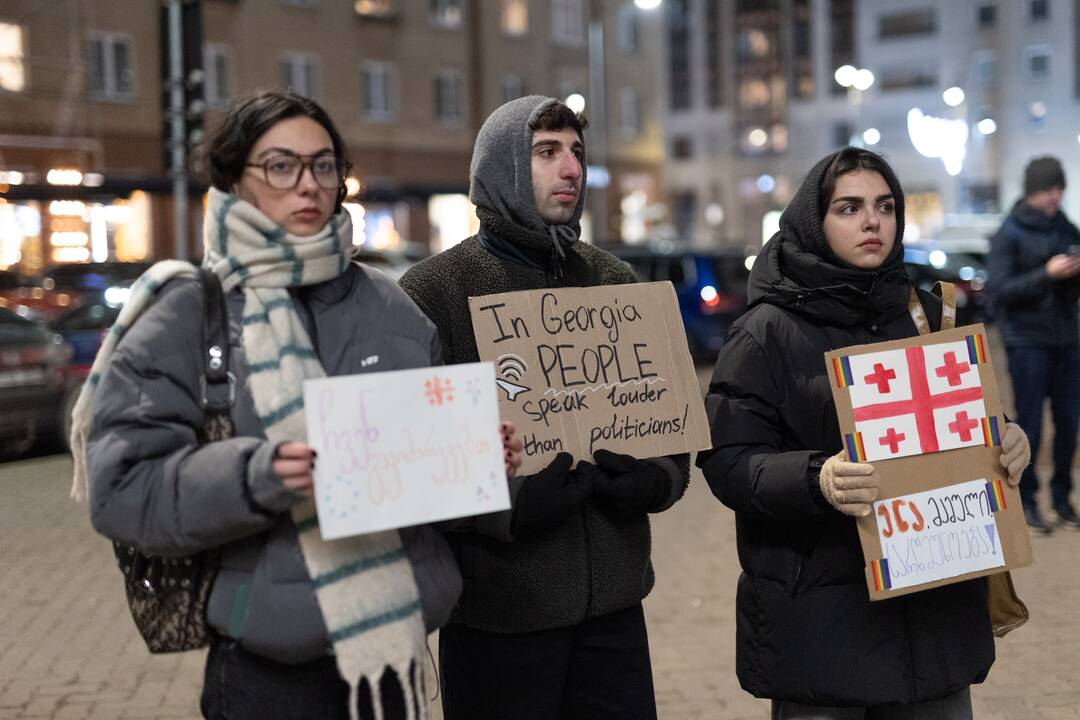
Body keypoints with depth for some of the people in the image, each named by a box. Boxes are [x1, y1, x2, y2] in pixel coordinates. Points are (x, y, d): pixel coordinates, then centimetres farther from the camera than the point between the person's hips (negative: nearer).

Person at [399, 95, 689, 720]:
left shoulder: (616, 281, 12)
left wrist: (657, 480, -4)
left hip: (614, 599, 5)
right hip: (499, 605, -5)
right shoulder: (434, 290, -5)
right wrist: (505, 506, -22)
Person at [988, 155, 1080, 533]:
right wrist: (1047, 274, -20)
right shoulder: (1010, 234, -4)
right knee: (1030, 427, 0)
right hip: (1027, 342, -5)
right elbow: (999, 289, -12)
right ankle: (1026, 499, 12)